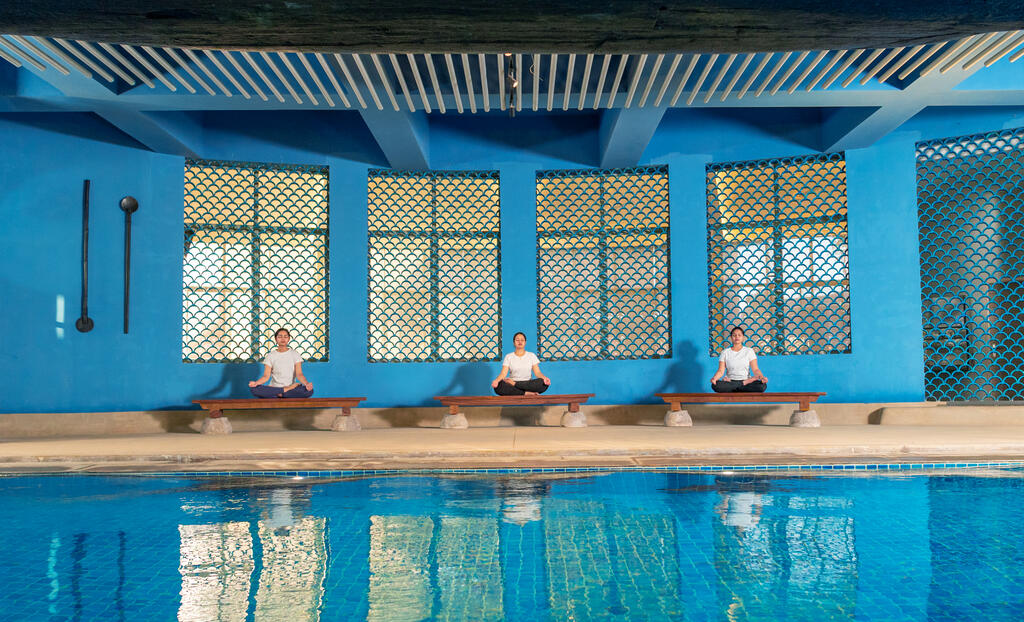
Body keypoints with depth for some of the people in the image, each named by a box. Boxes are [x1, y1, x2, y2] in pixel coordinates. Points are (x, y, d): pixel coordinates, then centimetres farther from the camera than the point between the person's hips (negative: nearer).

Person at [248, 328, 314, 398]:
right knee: (253, 389, -30)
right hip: (274, 386, 1)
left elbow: (299, 374, -4)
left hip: (290, 388, -1)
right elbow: (266, 376, -1)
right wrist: (256, 382, -23)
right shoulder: (271, 356, 7)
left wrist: (306, 383, -26)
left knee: (309, 391, -31)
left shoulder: (294, 354, 6)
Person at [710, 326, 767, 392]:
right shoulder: (725, 352, 9)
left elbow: (755, 369, 0)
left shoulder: (749, 351, 9)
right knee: (715, 385, -34)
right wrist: (714, 378, -23)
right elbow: (721, 371, 0)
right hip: (730, 381, 1)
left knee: (762, 386, -32)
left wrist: (762, 377, -22)